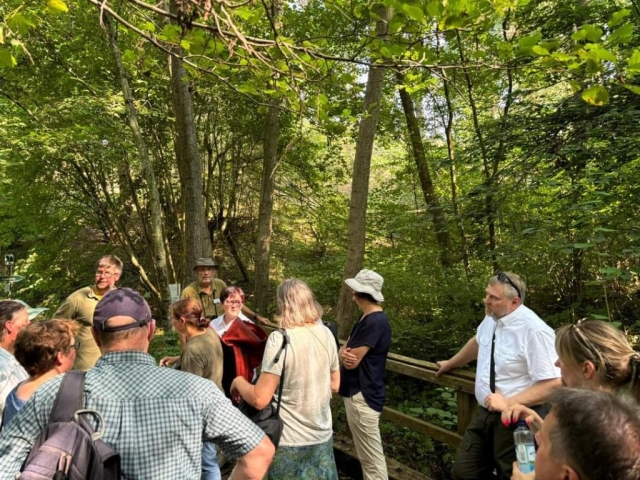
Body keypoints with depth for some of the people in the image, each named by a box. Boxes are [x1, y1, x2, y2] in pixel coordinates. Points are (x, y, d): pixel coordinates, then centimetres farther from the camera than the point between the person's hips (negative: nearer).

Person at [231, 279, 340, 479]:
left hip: (290, 441, -5)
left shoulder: (280, 338, -21)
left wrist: (238, 382, -3)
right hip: (322, 435, 5)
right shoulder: (326, 334, -3)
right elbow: (334, 385, 8)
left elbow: (259, 399, -21)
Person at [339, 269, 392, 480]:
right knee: (367, 455, 20)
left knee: (372, 458, -1)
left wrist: (345, 353, 0)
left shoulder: (375, 322, -21)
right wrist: (344, 353, -13)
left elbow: (352, 362, -22)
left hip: (363, 396, -10)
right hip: (357, 392, 10)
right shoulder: (367, 319, 11)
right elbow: (346, 350, 10)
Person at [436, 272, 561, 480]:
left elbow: (553, 384, -22)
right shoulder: (491, 318, 0)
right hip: (484, 413, 7)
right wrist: (451, 363, 34)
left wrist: (508, 403, -25)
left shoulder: (534, 330, -23)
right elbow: (477, 342, 22)